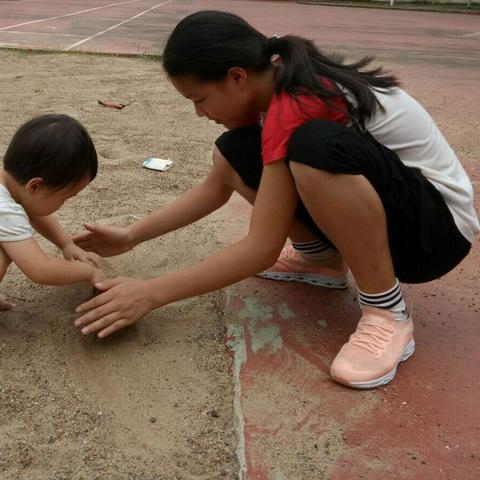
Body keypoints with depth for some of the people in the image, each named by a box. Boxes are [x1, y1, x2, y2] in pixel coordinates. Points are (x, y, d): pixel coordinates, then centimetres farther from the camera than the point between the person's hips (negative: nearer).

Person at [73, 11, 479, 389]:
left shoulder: (295, 106, -27)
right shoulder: (270, 88, 0)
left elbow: (262, 249, -27)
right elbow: (215, 188, 5)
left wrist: (151, 293, -22)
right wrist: (131, 237, 0)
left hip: (437, 225, -8)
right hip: (373, 212, 8)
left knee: (316, 145, -38)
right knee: (234, 155, -4)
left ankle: (387, 314, -21)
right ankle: (322, 260, 9)